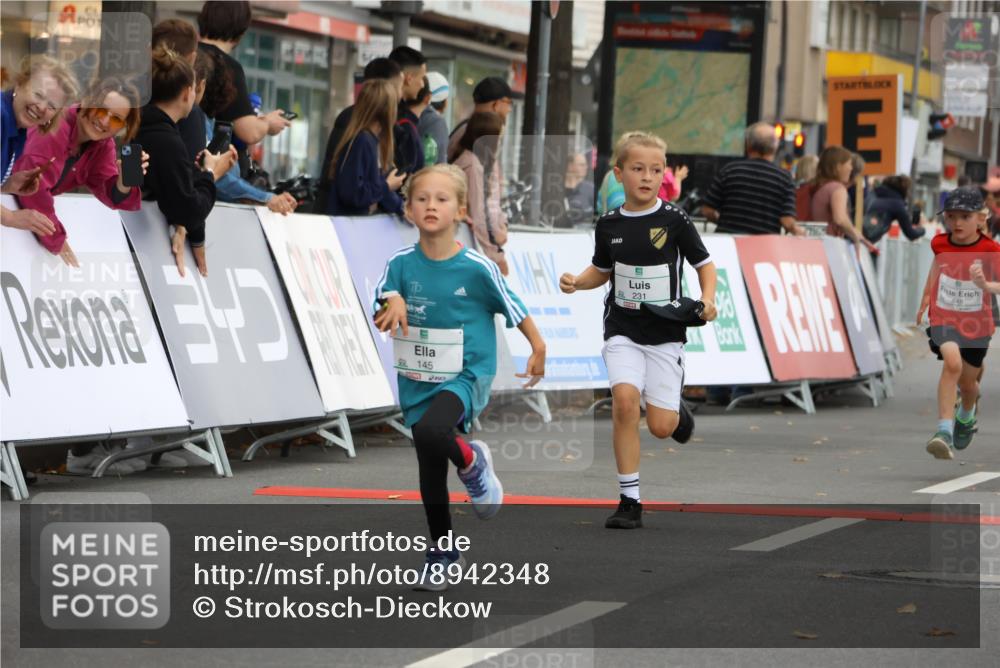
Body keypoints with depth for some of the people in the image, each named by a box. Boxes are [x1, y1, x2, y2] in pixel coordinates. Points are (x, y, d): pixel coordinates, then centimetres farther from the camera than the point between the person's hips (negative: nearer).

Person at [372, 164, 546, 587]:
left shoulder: (477, 268, -12)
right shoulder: (402, 264, -6)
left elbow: (512, 307, 1)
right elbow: (382, 307, -7)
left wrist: (538, 349, 8)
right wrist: (392, 305, -30)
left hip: (466, 376, -4)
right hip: (417, 379, 4)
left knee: (430, 432, -32)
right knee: (429, 470, 11)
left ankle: (473, 463, 0)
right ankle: (441, 552, 29)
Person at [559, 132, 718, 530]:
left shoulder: (674, 221, -7)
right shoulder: (609, 225, 1)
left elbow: (704, 263, 2)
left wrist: (707, 301, -16)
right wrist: (576, 282, -2)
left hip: (665, 333, -1)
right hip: (623, 331, 1)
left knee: (661, 426, -6)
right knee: (624, 398, -22)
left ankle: (678, 412, 36)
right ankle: (629, 501, -13)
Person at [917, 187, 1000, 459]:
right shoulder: (941, 243, -5)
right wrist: (926, 297, 25)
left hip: (977, 323, 0)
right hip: (944, 317, 0)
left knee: (968, 382, 15)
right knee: (952, 363, -28)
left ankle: (966, 416, 52)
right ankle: (944, 430, -31)